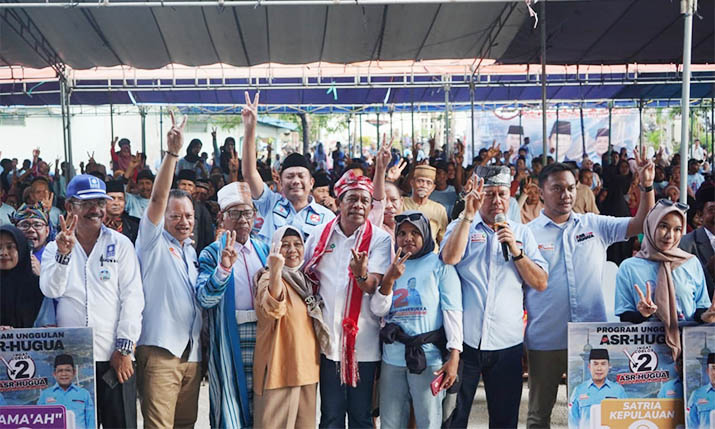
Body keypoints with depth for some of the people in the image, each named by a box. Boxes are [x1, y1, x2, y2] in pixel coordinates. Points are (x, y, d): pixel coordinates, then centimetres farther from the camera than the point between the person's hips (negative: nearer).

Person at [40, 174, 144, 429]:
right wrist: (63, 253, -20)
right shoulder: (54, 248, 9)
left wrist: (124, 348, -8)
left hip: (115, 359, -1)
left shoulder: (120, 244, 3)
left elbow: (132, 297, -2)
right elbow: (51, 290, -6)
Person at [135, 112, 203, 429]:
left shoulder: (190, 251, 19)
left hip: (192, 350, 7)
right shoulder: (154, 241, -1)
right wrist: (172, 153, -23)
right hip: (160, 347, -7)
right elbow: (158, 197, -15)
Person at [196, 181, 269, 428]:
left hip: (264, 343, 4)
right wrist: (223, 268, -29)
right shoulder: (212, 254, -1)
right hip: (230, 346, -4)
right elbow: (205, 298, -15)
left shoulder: (264, 250, 12)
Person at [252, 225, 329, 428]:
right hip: (280, 366, -7)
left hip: (307, 366, 7)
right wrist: (276, 271, -41)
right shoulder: (268, 277, -9)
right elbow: (273, 310, -31)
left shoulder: (306, 280, 13)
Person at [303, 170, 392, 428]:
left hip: (363, 340, -2)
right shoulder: (320, 235, 5)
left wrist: (361, 273, -33)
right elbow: (306, 278, 15)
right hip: (328, 337, 2)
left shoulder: (380, 239, -3)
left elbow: (373, 287, -13)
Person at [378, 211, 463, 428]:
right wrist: (389, 280, -8)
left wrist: (454, 356, -15)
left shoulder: (440, 265, 0)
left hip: (428, 357, -4)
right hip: (392, 357, 4)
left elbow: (452, 311, -6)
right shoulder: (391, 266, 14)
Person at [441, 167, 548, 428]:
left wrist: (515, 251, -10)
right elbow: (449, 258, -17)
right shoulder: (462, 227, 5)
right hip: (464, 339, -2)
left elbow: (541, 284, 2)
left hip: (507, 341, 2)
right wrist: (468, 214, -19)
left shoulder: (521, 233, 10)